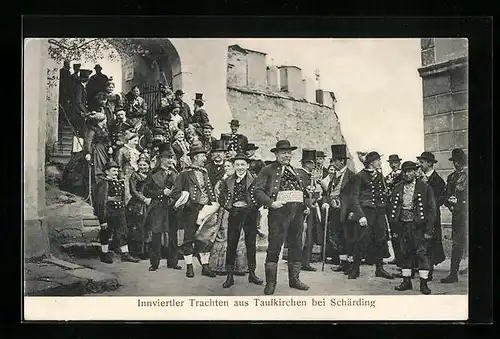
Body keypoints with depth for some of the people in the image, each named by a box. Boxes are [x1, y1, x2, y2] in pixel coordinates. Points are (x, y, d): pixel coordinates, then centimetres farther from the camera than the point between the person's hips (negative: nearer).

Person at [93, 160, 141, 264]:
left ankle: (125, 254, 5)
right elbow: (100, 202, -15)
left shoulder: (120, 183, 11)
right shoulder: (103, 183, -12)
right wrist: (103, 220, -18)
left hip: (119, 212, 7)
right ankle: (104, 254, 19)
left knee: (122, 232, 3)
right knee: (106, 233, 6)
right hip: (108, 212, -7)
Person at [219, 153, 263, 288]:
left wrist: (253, 206, -9)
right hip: (234, 215, 1)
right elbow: (222, 199, 9)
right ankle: (230, 276, 6)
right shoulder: (227, 181, 8)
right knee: (231, 245, 0)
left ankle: (252, 274, 16)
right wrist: (231, 205, -3)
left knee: (251, 245, 6)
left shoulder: (254, 180, 3)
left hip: (250, 214, -1)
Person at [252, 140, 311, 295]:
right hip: (279, 211, -6)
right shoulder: (268, 170, 1)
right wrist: (270, 203, -17)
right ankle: (270, 282, 1)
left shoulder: (294, 171, 21)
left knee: (296, 247, 11)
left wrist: (305, 204, 14)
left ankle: (294, 279, 22)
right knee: (274, 247, -6)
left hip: (297, 212, 6)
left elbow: (302, 190, 30)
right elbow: (257, 190, -6)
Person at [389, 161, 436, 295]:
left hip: (418, 227, -4)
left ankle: (423, 283, 1)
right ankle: (406, 281, 18)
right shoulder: (397, 189, 9)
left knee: (421, 253, -5)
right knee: (405, 254, 9)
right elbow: (392, 208, 11)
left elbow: (431, 209, -4)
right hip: (402, 226, 4)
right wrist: (394, 229, 6)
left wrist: (429, 230, -9)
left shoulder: (425, 188, -2)